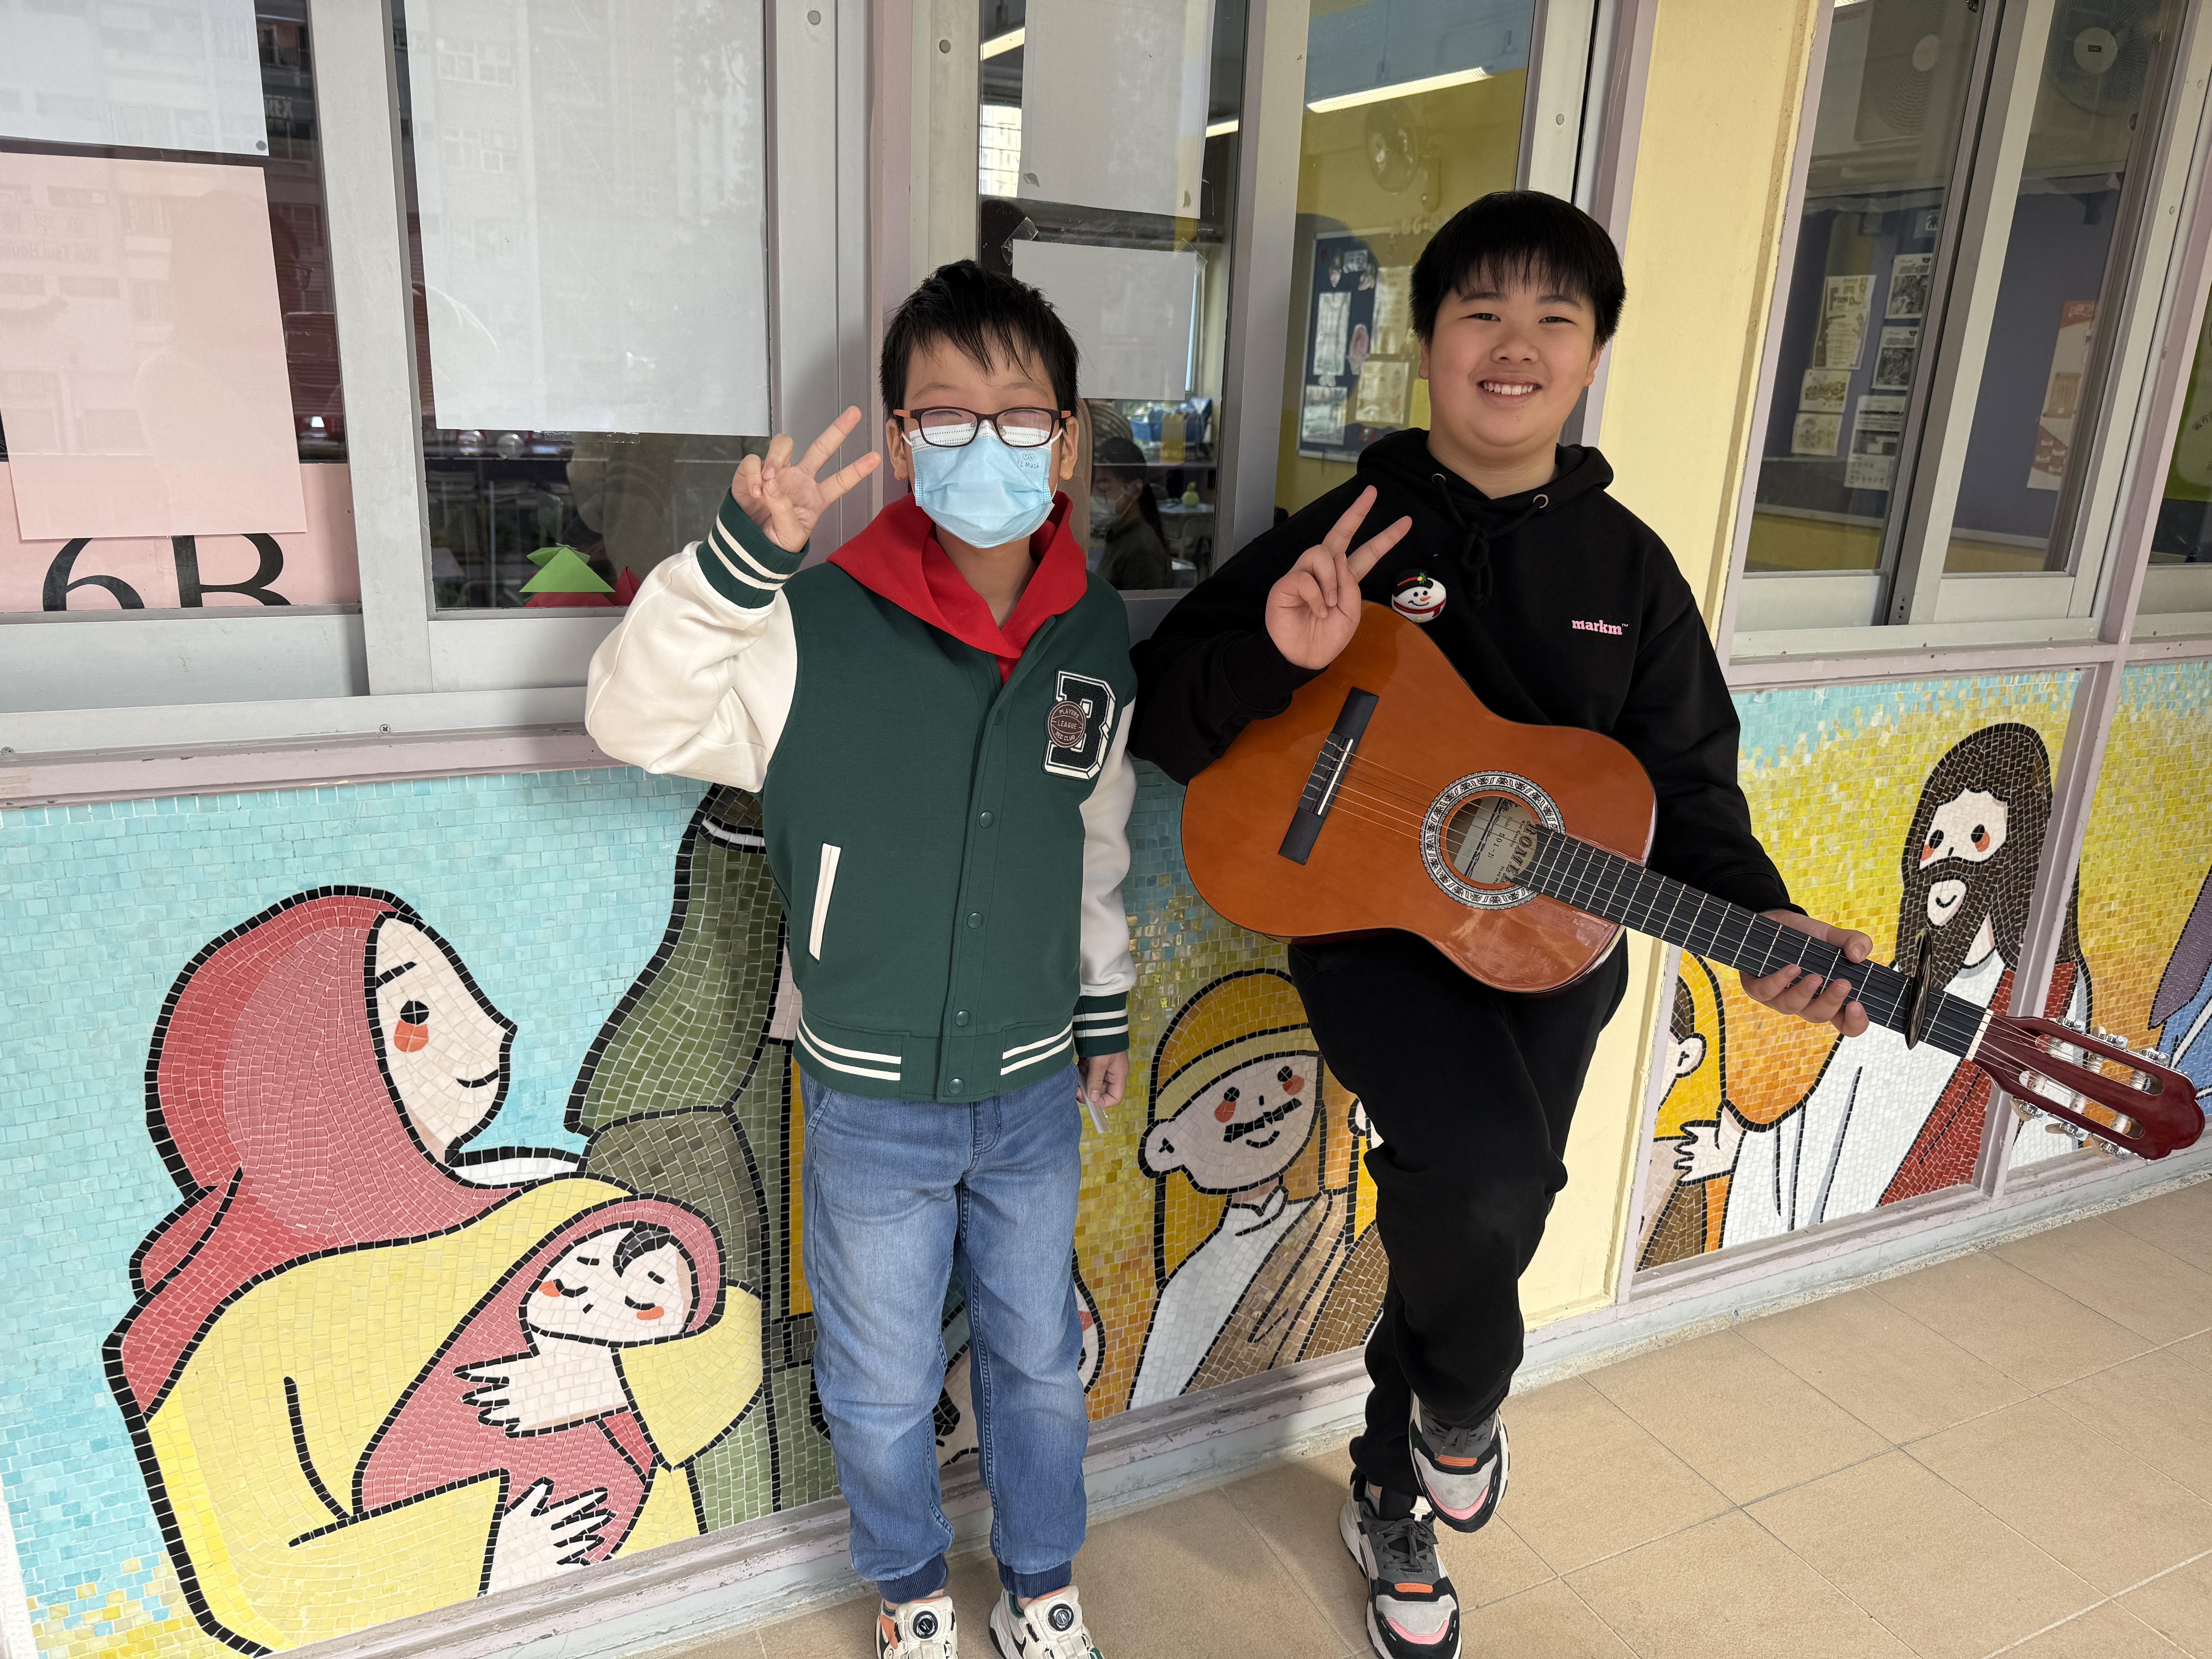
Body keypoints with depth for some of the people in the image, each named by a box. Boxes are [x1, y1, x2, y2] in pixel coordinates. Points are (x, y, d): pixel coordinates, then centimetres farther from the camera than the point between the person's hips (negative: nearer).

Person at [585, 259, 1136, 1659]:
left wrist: (1106, 1005, 14)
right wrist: (742, 558, -42)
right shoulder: (820, 631, -18)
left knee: (1041, 1362, 22)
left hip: (1037, 1086, 3)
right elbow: (634, 719, -28)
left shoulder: (1095, 634, -5)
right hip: (872, 1099, -2)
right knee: (883, 1389, 19)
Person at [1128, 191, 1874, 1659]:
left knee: (1466, 1225, 15)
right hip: (1375, 923, -4)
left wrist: (1762, 922, -13)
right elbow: (1165, 715, -10)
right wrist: (1277, 657, -31)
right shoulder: (1352, 534, -7)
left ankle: (1392, 1509, 45)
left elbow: (1687, 783, 6)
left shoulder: (1628, 566, 4)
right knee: (1492, 1174, -30)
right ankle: (1459, 1416, 8)